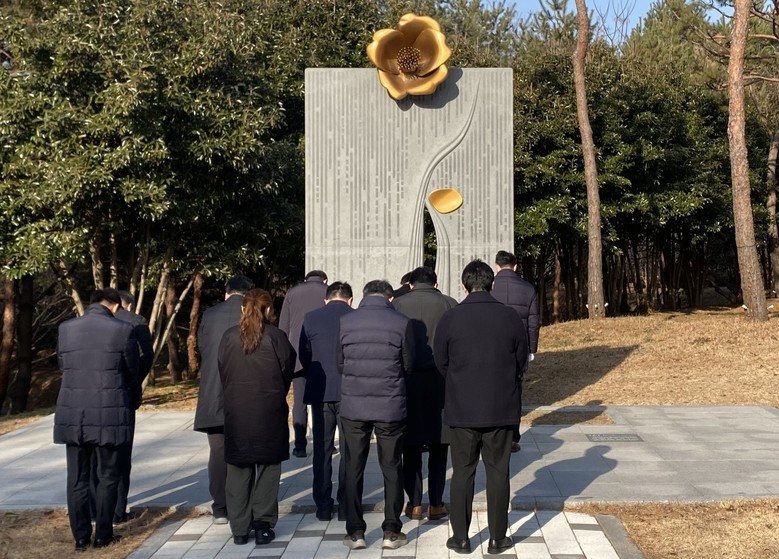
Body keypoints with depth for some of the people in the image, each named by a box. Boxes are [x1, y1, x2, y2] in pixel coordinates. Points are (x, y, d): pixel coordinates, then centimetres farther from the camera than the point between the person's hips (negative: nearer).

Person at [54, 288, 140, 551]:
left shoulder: (66, 328, 3)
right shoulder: (123, 330, -6)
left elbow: (62, 367, 13)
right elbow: (132, 374, 3)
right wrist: (132, 404, 22)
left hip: (72, 415, 3)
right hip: (109, 415, -3)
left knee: (77, 478, 10)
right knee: (108, 476, 10)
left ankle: (81, 537, 15)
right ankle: (103, 535, 13)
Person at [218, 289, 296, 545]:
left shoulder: (229, 337, -1)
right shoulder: (276, 337, -7)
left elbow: (222, 373, 3)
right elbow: (287, 372, -1)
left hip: (236, 413, 2)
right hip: (269, 414, -2)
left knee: (238, 470, 9)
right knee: (267, 468, 8)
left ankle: (239, 529, 12)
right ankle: (263, 524, 6)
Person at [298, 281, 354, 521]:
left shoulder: (310, 318, 0)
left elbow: (303, 356, 5)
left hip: (320, 392, 1)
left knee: (322, 449, 10)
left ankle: (323, 506, 11)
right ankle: (346, 506, 9)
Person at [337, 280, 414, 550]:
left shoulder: (345, 321, -3)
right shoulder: (401, 323, -7)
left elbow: (339, 363, 6)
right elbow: (408, 365, 2)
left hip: (353, 405, 1)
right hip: (390, 406, -1)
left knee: (353, 469, 11)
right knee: (392, 469, 11)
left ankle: (355, 531, 13)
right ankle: (391, 531, 14)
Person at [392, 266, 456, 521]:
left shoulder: (397, 305, 2)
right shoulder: (449, 304, 2)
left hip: (406, 383, 0)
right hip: (440, 383, 0)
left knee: (411, 446, 8)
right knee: (438, 446, 9)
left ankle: (414, 504, 11)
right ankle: (436, 504, 10)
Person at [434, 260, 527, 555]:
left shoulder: (450, 318, -9)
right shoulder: (509, 317, -7)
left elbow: (440, 362, 1)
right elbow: (521, 361, 3)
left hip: (461, 409, 0)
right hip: (501, 409, 1)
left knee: (462, 472, 10)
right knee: (498, 472, 10)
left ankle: (460, 538, 15)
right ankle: (498, 539, 15)